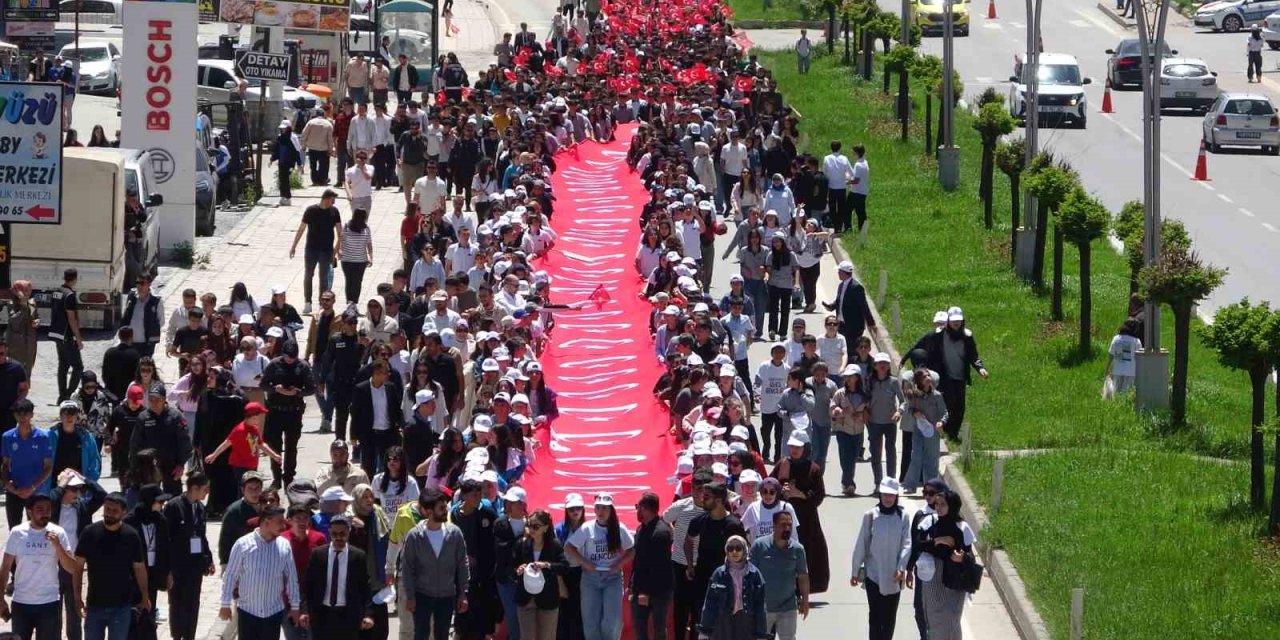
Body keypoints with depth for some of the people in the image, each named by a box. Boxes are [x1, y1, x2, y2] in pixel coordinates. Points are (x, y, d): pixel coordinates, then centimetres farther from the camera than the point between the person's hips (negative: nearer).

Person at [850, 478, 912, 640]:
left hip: (894, 576, 2)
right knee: (875, 615, -7)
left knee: (890, 617, 9)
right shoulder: (871, 516, -4)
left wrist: (901, 568, -16)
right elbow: (861, 545, 1)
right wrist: (855, 572, 2)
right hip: (873, 573, -2)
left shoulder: (903, 517, -1)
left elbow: (906, 544, -3)